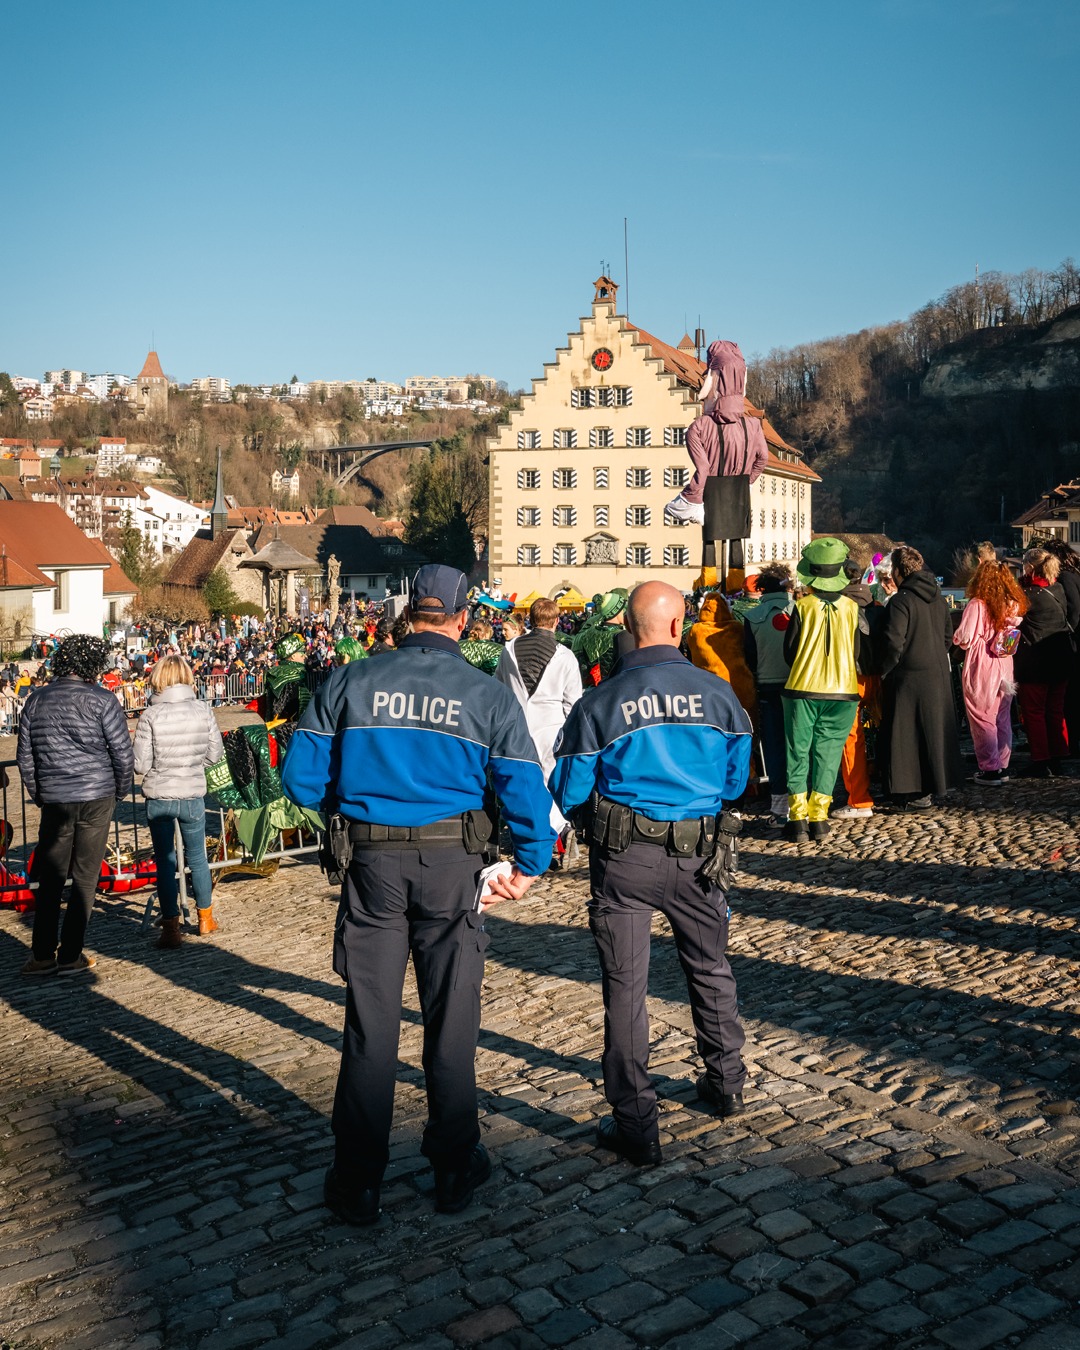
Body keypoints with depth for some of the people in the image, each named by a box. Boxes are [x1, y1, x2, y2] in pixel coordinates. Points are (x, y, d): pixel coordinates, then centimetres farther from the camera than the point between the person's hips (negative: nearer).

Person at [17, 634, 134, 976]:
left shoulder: (37, 700, 5)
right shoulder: (101, 700, -9)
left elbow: (24, 755, 10)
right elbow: (122, 752, -7)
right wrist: (122, 791, 9)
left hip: (54, 800, 4)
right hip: (97, 798, -3)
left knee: (50, 878, 12)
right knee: (85, 877, 4)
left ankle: (43, 955, 14)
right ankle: (71, 956, 7)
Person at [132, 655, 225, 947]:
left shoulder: (151, 715, -14)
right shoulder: (203, 710, -7)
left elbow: (140, 764, -12)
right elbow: (215, 753, 0)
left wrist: (161, 764, 9)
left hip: (159, 797, -2)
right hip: (193, 795, 2)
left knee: (165, 861, 9)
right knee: (197, 857, 18)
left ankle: (171, 928, 12)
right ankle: (206, 919, 32)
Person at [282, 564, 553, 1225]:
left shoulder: (351, 682, -2)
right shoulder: (489, 695, -4)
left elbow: (302, 776, 0)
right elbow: (526, 789, -4)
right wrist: (531, 866, 10)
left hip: (373, 862, 1)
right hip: (452, 865, -1)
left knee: (370, 1023, 11)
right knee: (452, 1021, 13)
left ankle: (359, 1183, 21)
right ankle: (455, 1169, 26)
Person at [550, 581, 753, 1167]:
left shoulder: (601, 702, -9)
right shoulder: (717, 693, -4)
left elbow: (566, 793, -3)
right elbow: (736, 782, 5)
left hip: (624, 857, -2)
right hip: (696, 853, 3)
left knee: (625, 986, 7)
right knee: (710, 970, 23)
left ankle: (636, 1125, 13)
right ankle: (725, 1084, 42)